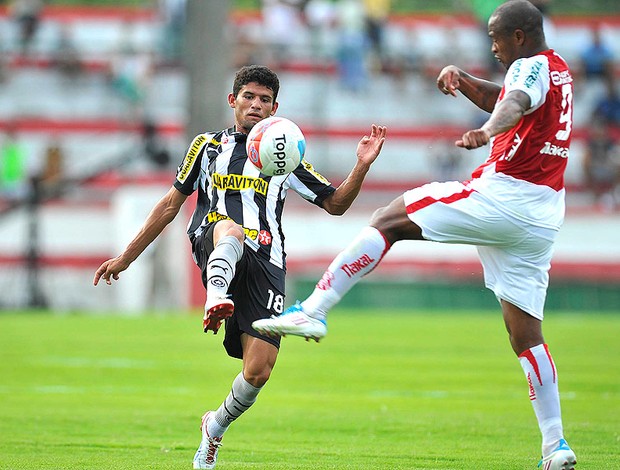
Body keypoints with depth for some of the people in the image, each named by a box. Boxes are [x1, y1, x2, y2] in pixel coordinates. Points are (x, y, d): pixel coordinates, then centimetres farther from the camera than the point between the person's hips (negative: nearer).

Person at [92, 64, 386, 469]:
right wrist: (126, 258, 19)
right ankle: (216, 299, -68)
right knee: (231, 229, -41)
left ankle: (215, 427, 17)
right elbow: (171, 204, 22)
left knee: (259, 371, -12)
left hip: (265, 262, 1)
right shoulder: (208, 146, 21)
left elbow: (336, 204, 21)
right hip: (214, 248, -1)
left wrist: (362, 165, 3)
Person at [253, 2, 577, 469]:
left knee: (389, 219, -3)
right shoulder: (559, 70, 22)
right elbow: (502, 99, 39)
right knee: (526, 333, 10)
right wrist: (463, 79, 20)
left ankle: (312, 310, -11)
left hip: (502, 197, -9)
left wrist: (488, 131, -53)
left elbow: (515, 103, -32)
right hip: (544, 216, 9)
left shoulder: (531, 66, -7)